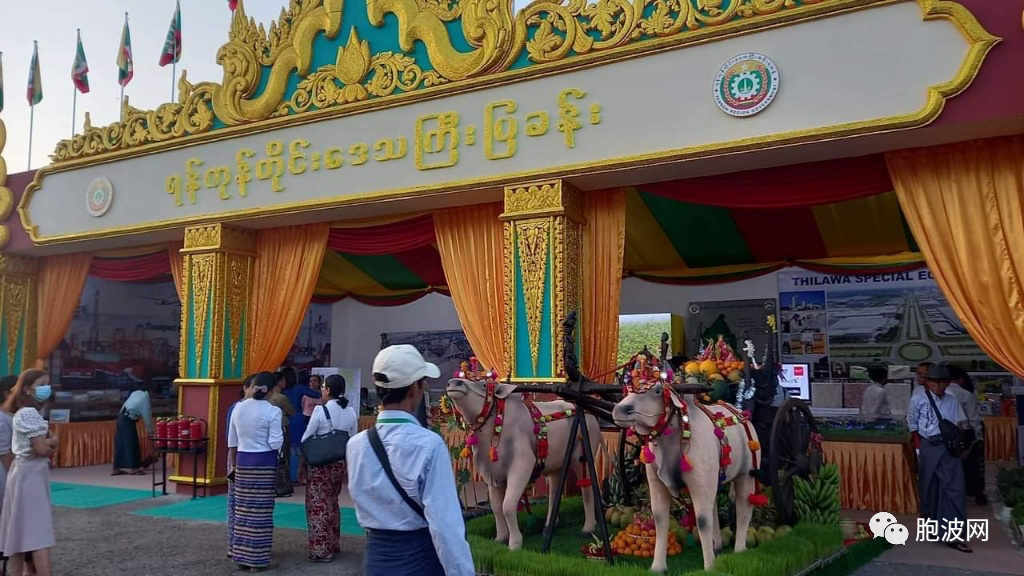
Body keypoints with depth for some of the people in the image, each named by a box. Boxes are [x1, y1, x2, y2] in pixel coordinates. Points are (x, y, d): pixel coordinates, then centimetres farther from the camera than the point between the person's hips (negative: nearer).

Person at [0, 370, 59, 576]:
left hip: (27, 474, 10)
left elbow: (53, 439, 11)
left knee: (21, 533, 13)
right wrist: (52, 446, 1)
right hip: (31, 475, -10)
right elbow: (42, 448, -20)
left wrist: (49, 442, -10)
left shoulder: (25, 413, 15)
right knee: (39, 535, -13)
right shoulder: (29, 413, -15)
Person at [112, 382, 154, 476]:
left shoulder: (135, 393, 18)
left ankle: (117, 468, 13)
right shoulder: (144, 396, -5)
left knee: (120, 444, 10)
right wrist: (150, 430, 4)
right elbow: (146, 414, -3)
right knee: (132, 443, -2)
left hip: (121, 417, 9)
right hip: (127, 419, -9)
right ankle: (134, 468, 2)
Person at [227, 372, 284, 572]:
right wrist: (281, 432, 5)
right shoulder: (272, 411, -11)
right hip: (264, 462, -5)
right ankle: (257, 559, 7)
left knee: (243, 510, 11)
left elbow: (232, 440, 10)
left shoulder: (239, 407, 3)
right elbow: (275, 443, -14)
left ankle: (242, 556, 19)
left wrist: (232, 463, 20)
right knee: (261, 512, 2)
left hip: (243, 461, 5)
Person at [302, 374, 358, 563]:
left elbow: (306, 439, -7)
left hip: (320, 464, -6)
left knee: (318, 506, 4)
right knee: (332, 504, 20)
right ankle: (333, 544, 29)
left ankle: (321, 550, 6)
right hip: (340, 463, 6)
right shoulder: (351, 412, 0)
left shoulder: (321, 410, -14)